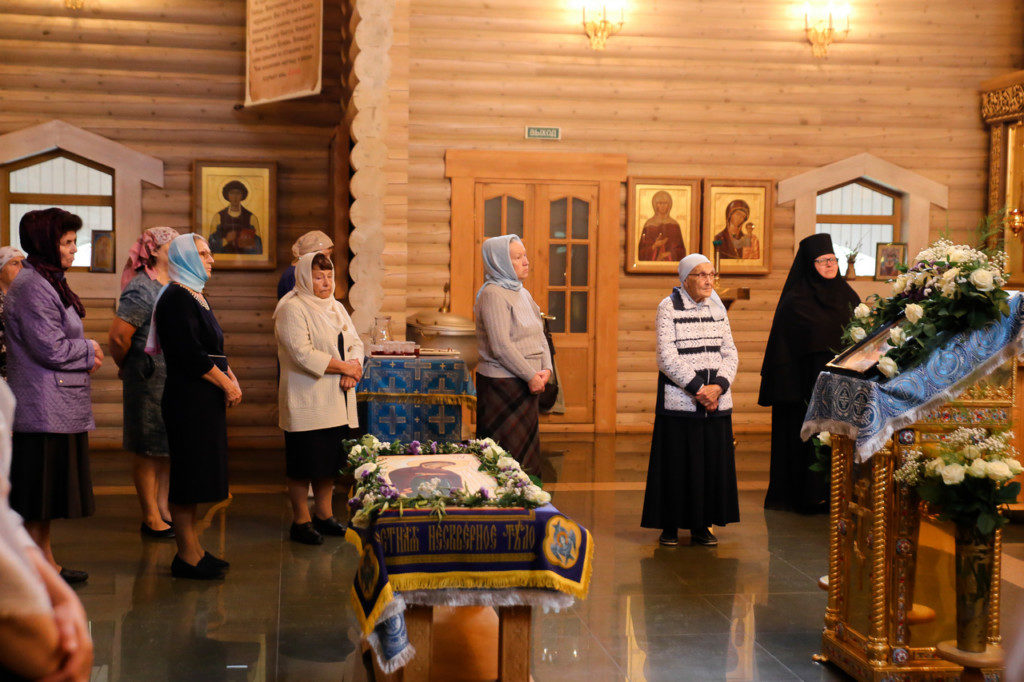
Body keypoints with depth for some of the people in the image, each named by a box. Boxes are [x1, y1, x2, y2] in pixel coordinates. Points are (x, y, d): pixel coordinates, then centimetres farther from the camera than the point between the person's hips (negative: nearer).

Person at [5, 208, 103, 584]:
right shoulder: (32, 286, -16)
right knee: (36, 497, -3)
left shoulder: (48, 282, 17)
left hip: (59, 408, 10)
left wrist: (85, 355, 3)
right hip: (43, 408, -10)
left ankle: (47, 564, 23)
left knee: (47, 495, 15)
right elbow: (51, 348, -21)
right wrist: (88, 351, -5)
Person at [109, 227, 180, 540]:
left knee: (170, 448, 13)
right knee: (149, 450, 2)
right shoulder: (141, 289, -14)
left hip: (176, 381, 8)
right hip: (149, 381, -8)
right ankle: (150, 518, 11)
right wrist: (129, 368, -2)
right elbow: (118, 336, -17)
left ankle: (163, 510, 23)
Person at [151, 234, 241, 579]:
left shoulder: (196, 296, 17)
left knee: (198, 474, 12)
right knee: (190, 472, -5)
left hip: (206, 398, 10)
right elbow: (190, 353, -19)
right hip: (188, 399, -10)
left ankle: (193, 548, 20)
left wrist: (231, 378, 4)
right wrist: (226, 383, -12)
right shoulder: (175, 298, -13)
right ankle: (187, 555, 2)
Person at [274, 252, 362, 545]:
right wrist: (344, 367, -15)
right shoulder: (292, 309, -11)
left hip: (336, 401, 8)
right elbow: (304, 354, -20)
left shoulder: (336, 308, 15)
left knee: (330, 461, 12)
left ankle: (324, 514, 24)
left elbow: (355, 342, 14)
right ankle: (300, 521, 10)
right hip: (306, 402, -7)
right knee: (304, 464, -1)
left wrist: (354, 365, -8)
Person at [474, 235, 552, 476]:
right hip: (501, 384, -9)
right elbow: (501, 346, -19)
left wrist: (546, 368, -2)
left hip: (526, 383, 9)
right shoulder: (492, 294, -13)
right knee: (508, 456, -4)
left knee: (528, 447, 11)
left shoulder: (523, 293, 15)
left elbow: (539, 336, 15)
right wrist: (531, 376, -15)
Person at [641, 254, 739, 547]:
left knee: (712, 461, 5)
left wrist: (719, 386, -9)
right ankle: (670, 526, 11)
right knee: (675, 462, -1)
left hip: (716, 400, 5)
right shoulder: (668, 307, -4)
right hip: (679, 399, -4)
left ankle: (701, 526, 15)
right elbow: (667, 357, -11)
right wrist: (698, 389, -15)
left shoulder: (717, 308, 10)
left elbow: (730, 353, 8)